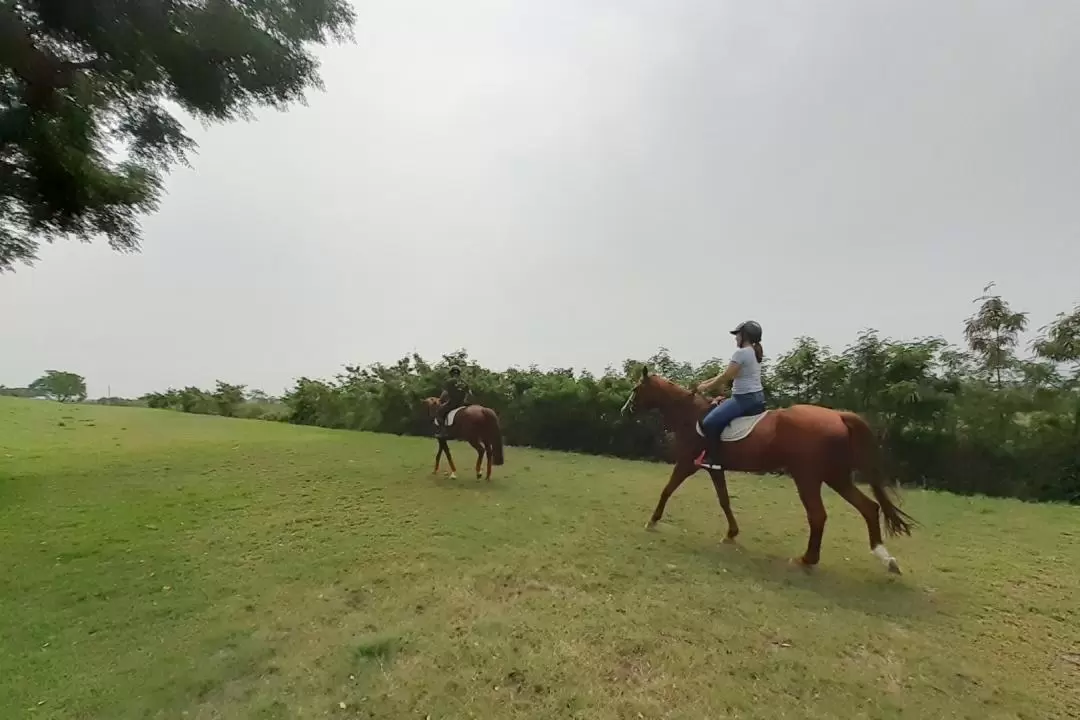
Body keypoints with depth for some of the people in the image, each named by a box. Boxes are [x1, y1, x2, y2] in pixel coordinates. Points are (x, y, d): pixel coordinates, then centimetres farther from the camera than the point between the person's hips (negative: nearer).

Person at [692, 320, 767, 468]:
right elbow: (727, 373, 18)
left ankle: (711, 457, -11)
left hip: (745, 398, -11)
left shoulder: (741, 353, -16)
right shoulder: (754, 353, 15)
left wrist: (706, 387, -1)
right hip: (756, 397, 11)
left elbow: (726, 377, -15)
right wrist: (707, 382, 16)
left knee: (709, 422, -18)